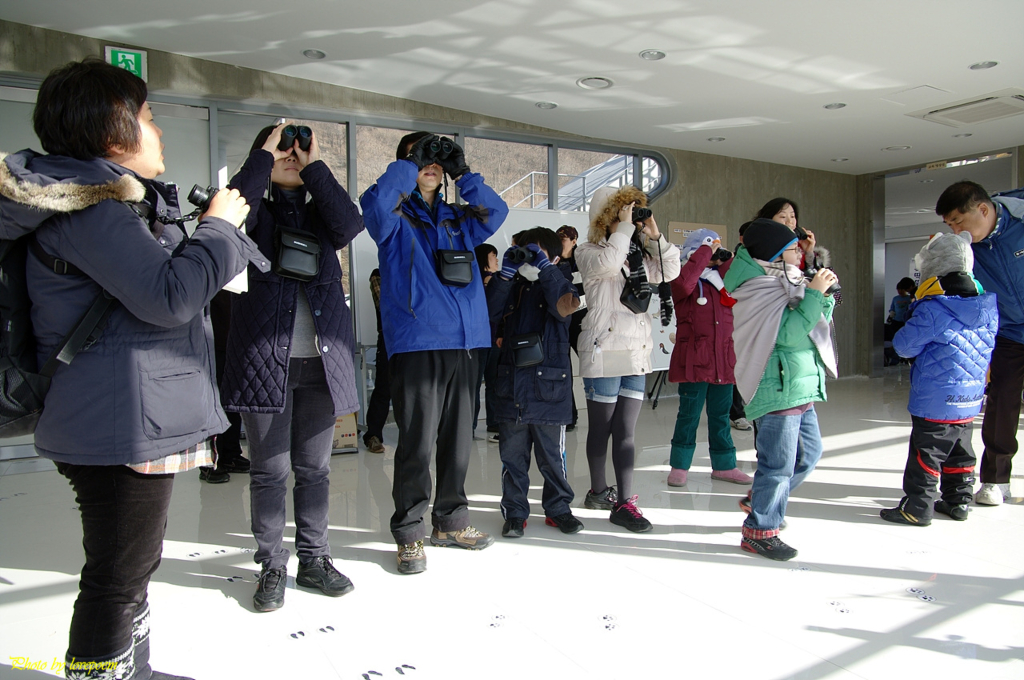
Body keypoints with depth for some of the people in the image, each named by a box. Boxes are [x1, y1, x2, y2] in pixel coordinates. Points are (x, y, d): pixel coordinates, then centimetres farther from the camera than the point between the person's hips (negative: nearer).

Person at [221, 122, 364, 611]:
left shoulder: (318, 213, 15)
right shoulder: (256, 213, 8)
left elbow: (350, 224, -7)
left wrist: (314, 166, -3)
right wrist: (264, 154, -5)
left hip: (321, 359, 3)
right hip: (266, 359, -2)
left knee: (314, 468, 10)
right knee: (270, 470, 4)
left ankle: (313, 560, 23)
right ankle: (272, 566, 18)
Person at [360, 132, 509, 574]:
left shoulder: (456, 217, 20)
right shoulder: (395, 216, 4)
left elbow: (496, 213, 9)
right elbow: (376, 204, -17)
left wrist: (464, 174, 4)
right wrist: (409, 163, -8)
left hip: (465, 341, 6)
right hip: (416, 342, -6)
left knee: (458, 437, 12)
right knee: (417, 441, -5)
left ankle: (451, 521, 26)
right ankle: (408, 533, 9)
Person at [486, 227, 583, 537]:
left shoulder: (556, 285, 4)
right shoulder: (512, 288, 12)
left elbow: (564, 305, -19)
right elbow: (490, 309, -5)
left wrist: (544, 267, -21)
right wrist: (506, 272, -12)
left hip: (549, 389, -2)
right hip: (511, 387, 3)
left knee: (552, 456, 8)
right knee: (512, 455, 8)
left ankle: (558, 508, 26)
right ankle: (515, 512, 20)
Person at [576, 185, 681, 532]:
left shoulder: (640, 255, 17)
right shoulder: (589, 252, -2)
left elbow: (670, 271, 10)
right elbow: (608, 263, -24)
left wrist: (654, 236, 2)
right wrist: (625, 227, -13)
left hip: (636, 352, 6)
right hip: (604, 350, -6)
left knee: (626, 431, 4)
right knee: (601, 428, 6)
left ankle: (624, 502, 6)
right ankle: (598, 491, 22)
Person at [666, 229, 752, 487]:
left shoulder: (722, 280, 16)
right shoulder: (686, 282, -4)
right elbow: (683, 283, -27)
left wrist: (725, 260, -1)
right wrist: (705, 251, -19)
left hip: (723, 359, 6)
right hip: (694, 359, -6)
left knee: (721, 415, 14)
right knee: (689, 414, 0)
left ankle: (724, 465, 24)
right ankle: (679, 466, 12)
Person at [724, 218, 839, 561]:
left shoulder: (787, 284, 15)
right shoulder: (759, 289, -13)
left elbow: (815, 327, 19)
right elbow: (789, 333, -23)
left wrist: (825, 295, 6)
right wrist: (814, 294, -18)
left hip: (800, 388, 10)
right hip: (776, 389, -10)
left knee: (809, 452, 20)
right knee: (778, 463, -4)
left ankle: (760, 500, 33)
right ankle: (760, 530, 10)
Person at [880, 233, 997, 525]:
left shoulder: (932, 309, -21)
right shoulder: (989, 308, 4)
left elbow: (904, 345, -14)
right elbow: (987, 349, 15)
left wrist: (914, 320, 2)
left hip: (935, 402, -7)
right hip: (969, 401, 7)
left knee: (926, 453, 0)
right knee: (960, 452, 19)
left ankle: (917, 508, 6)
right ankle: (959, 501, 29)